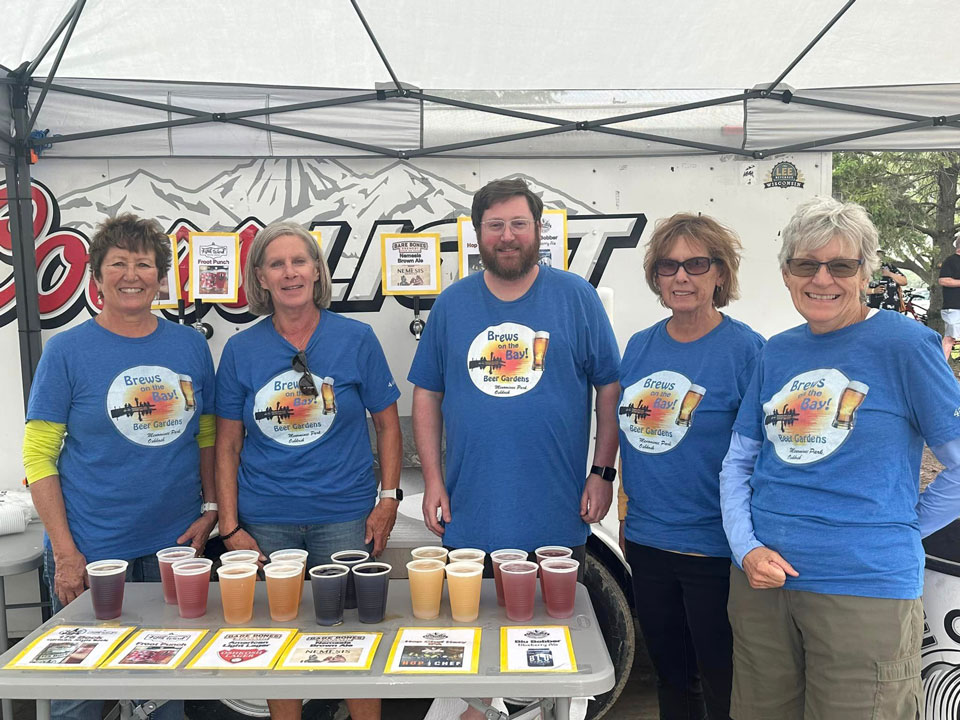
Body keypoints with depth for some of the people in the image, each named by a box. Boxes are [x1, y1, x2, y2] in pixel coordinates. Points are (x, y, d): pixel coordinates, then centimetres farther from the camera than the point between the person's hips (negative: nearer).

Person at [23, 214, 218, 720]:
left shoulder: (190, 345, 3)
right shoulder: (67, 350, -5)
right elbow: (39, 456, -6)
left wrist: (209, 508, -1)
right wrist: (65, 553, -11)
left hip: (175, 544, 3)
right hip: (90, 550, -2)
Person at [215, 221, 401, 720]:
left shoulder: (356, 338, -3)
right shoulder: (240, 350, 0)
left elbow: (387, 422, 3)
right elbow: (227, 444, 3)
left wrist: (389, 499, -4)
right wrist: (230, 527, -1)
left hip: (344, 516, -1)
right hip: (265, 522, 1)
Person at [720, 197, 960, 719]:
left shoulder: (905, 344, -8)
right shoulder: (775, 353, 7)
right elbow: (738, 462, 9)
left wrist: (899, 530, -2)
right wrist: (746, 548, -3)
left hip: (867, 588, -4)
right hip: (760, 580, 5)